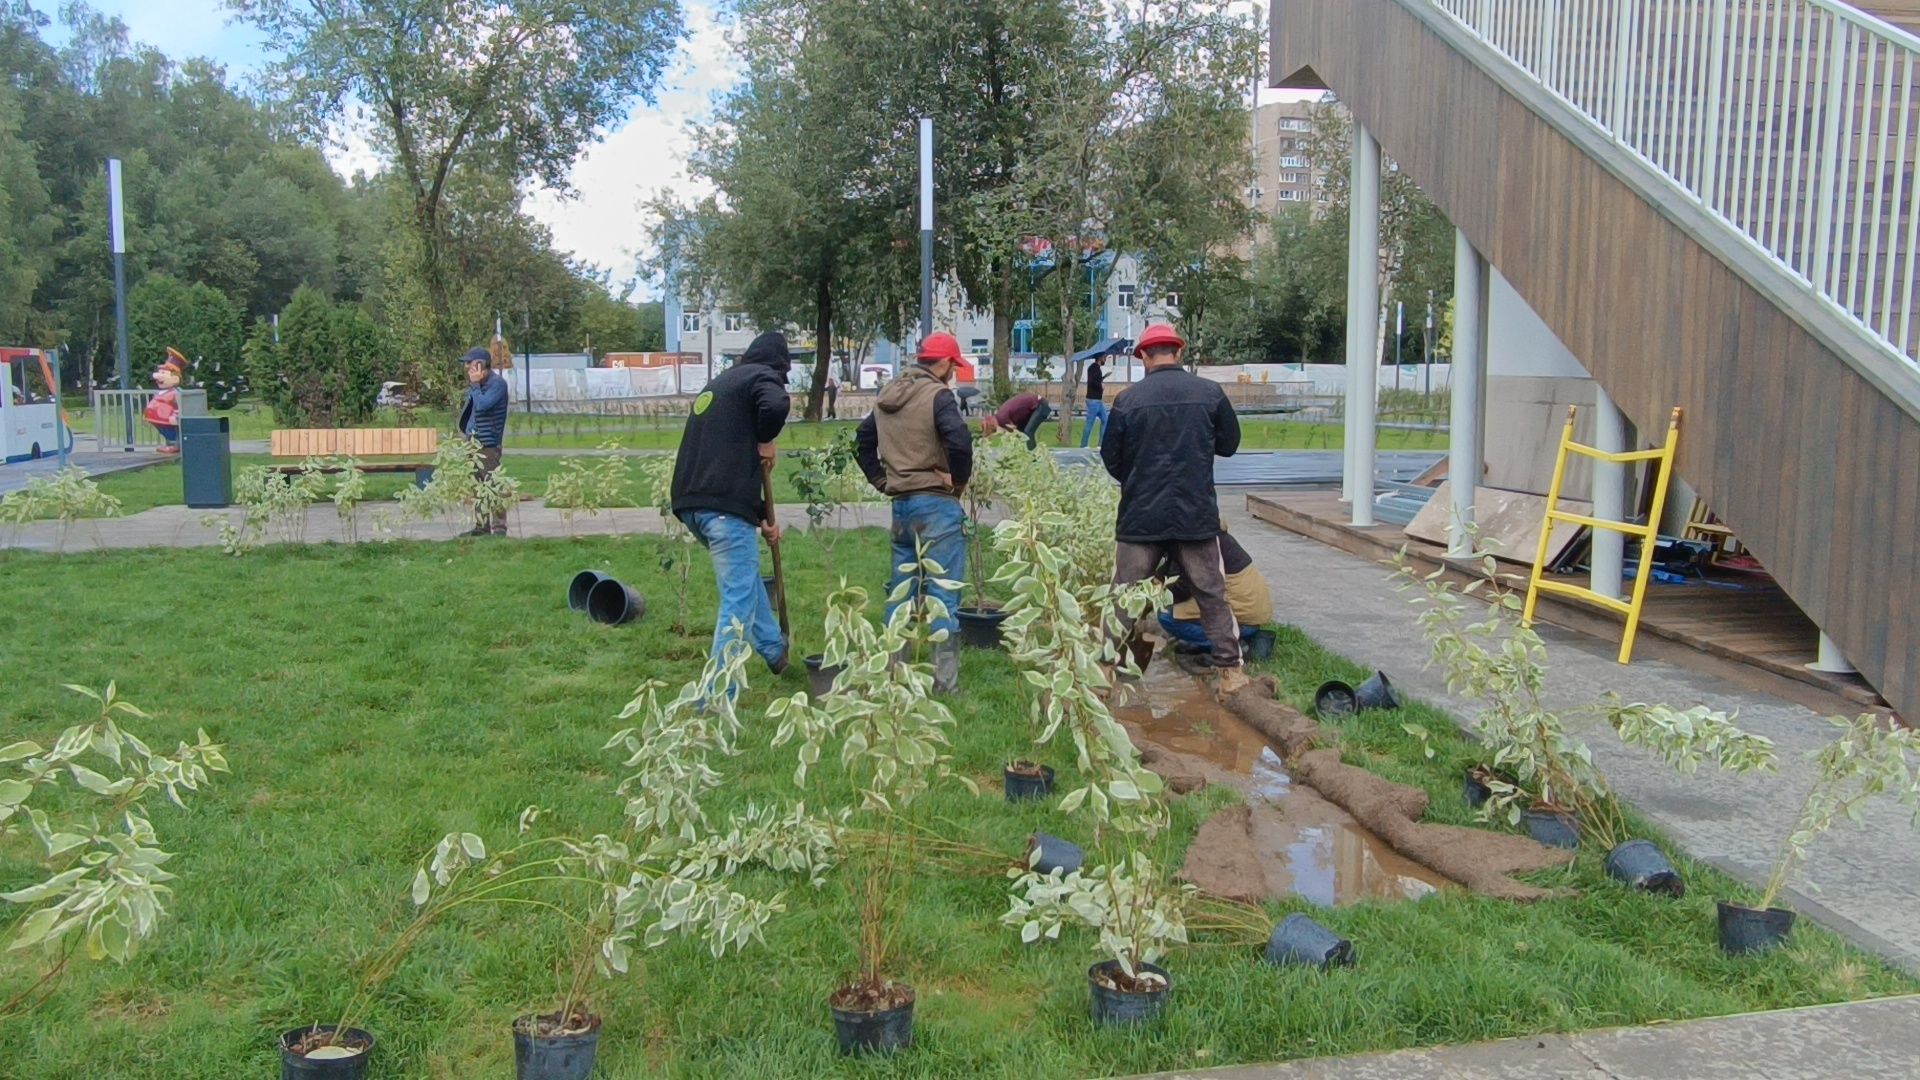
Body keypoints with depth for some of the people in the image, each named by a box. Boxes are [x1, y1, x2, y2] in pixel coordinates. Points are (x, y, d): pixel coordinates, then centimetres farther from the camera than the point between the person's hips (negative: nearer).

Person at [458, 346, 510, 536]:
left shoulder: (497, 383, -12)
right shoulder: (478, 383, 14)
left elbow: (482, 404, -25)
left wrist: (475, 384, -14)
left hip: (488, 442, -9)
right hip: (473, 440, 9)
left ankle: (499, 527, -6)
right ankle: (481, 525, 20)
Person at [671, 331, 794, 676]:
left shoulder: (718, 383, 28)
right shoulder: (762, 376, 0)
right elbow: (776, 404, -27)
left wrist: (760, 516, 30)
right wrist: (766, 440, -5)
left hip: (690, 502, 9)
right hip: (724, 506, -9)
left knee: (747, 574, 29)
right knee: (739, 600, -4)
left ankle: (775, 652, 43)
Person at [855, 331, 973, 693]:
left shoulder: (888, 396, 13)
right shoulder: (938, 395, -11)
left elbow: (863, 442, 20)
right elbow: (959, 440, -26)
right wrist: (959, 479, -12)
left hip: (900, 503, 7)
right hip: (936, 503, -7)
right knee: (943, 593, -3)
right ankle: (946, 681, -2)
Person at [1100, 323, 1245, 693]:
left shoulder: (1129, 400, -7)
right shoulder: (1210, 393, -4)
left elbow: (1111, 458, 2)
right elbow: (1229, 444, 8)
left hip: (1140, 515, -1)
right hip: (1197, 514, 1)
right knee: (1212, 593, 11)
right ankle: (1230, 668, 12)